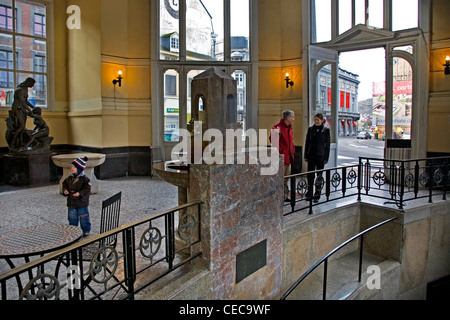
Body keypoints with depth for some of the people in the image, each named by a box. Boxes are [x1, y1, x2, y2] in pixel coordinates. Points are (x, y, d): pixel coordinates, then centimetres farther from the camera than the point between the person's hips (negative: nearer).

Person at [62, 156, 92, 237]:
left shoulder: (85, 179, -12)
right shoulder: (69, 178, 4)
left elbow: (87, 189, -15)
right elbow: (65, 185, 13)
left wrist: (80, 193, -29)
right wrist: (65, 190, -9)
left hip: (82, 203, -4)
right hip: (71, 202, 5)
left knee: (84, 218, 5)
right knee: (72, 218, 13)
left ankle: (86, 231, 21)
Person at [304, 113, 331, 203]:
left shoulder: (326, 130, -2)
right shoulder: (310, 129, 5)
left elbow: (327, 145, -1)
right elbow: (307, 142, 9)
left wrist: (326, 158, -5)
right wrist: (306, 155, 4)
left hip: (320, 155, -2)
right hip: (311, 155, 2)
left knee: (319, 176, 4)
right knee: (310, 175, 5)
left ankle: (317, 196, 13)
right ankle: (309, 193, 18)